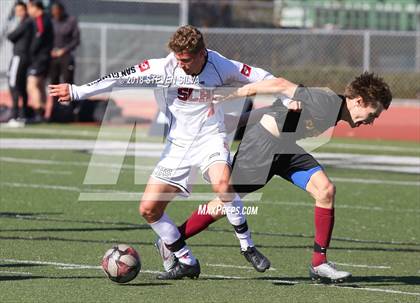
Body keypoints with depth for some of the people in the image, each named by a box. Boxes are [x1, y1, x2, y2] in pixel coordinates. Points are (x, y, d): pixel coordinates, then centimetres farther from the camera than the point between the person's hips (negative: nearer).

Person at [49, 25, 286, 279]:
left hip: (211, 139, -3)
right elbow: (122, 78, -15)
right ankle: (187, 263, 13)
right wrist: (76, 92, -17)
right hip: (178, 145, 3)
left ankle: (248, 247, -18)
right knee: (149, 209, -4)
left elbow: (262, 78, 1)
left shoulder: (221, 67, -12)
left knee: (222, 183, -35)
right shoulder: (166, 68, -13)